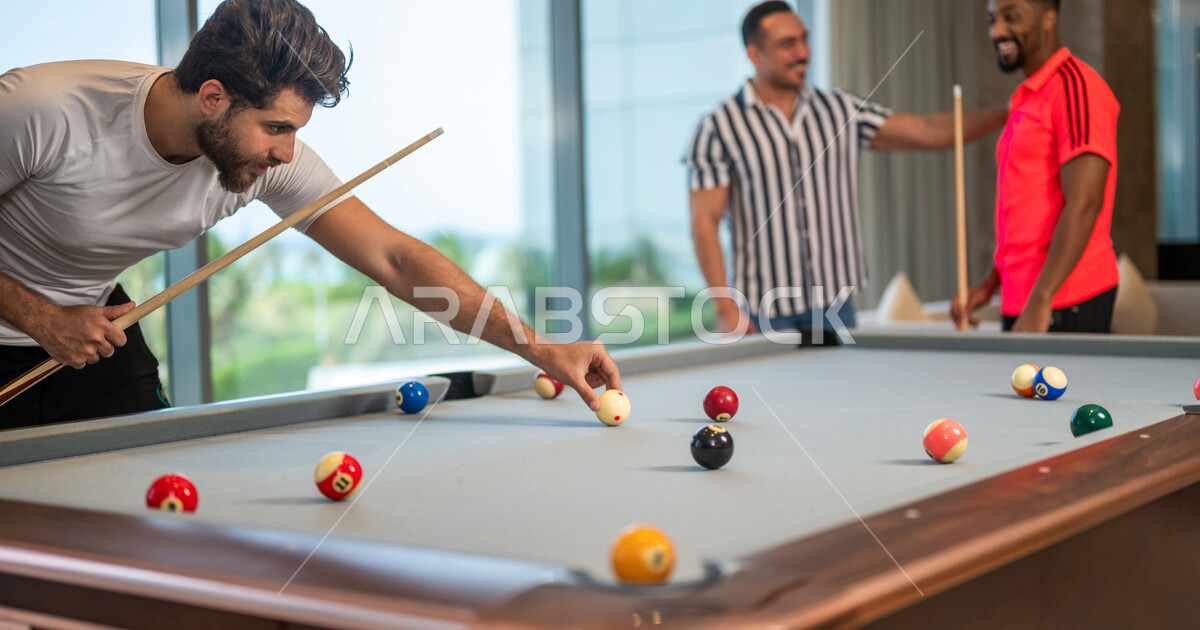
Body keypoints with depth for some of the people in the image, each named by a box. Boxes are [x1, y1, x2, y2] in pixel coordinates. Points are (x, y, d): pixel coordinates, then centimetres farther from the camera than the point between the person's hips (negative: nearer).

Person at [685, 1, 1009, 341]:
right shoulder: (718, 128, -4)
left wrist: (1006, 114, -7)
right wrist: (726, 308, -13)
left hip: (835, 307, 4)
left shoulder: (842, 110, 8)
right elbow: (705, 221, -6)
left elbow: (928, 131, 5)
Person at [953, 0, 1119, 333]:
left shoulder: (1075, 86, -11)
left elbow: (1084, 205, -20)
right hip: (1021, 299, 9)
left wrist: (1039, 302, -24)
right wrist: (990, 284, 17)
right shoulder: (1028, 99, 19)